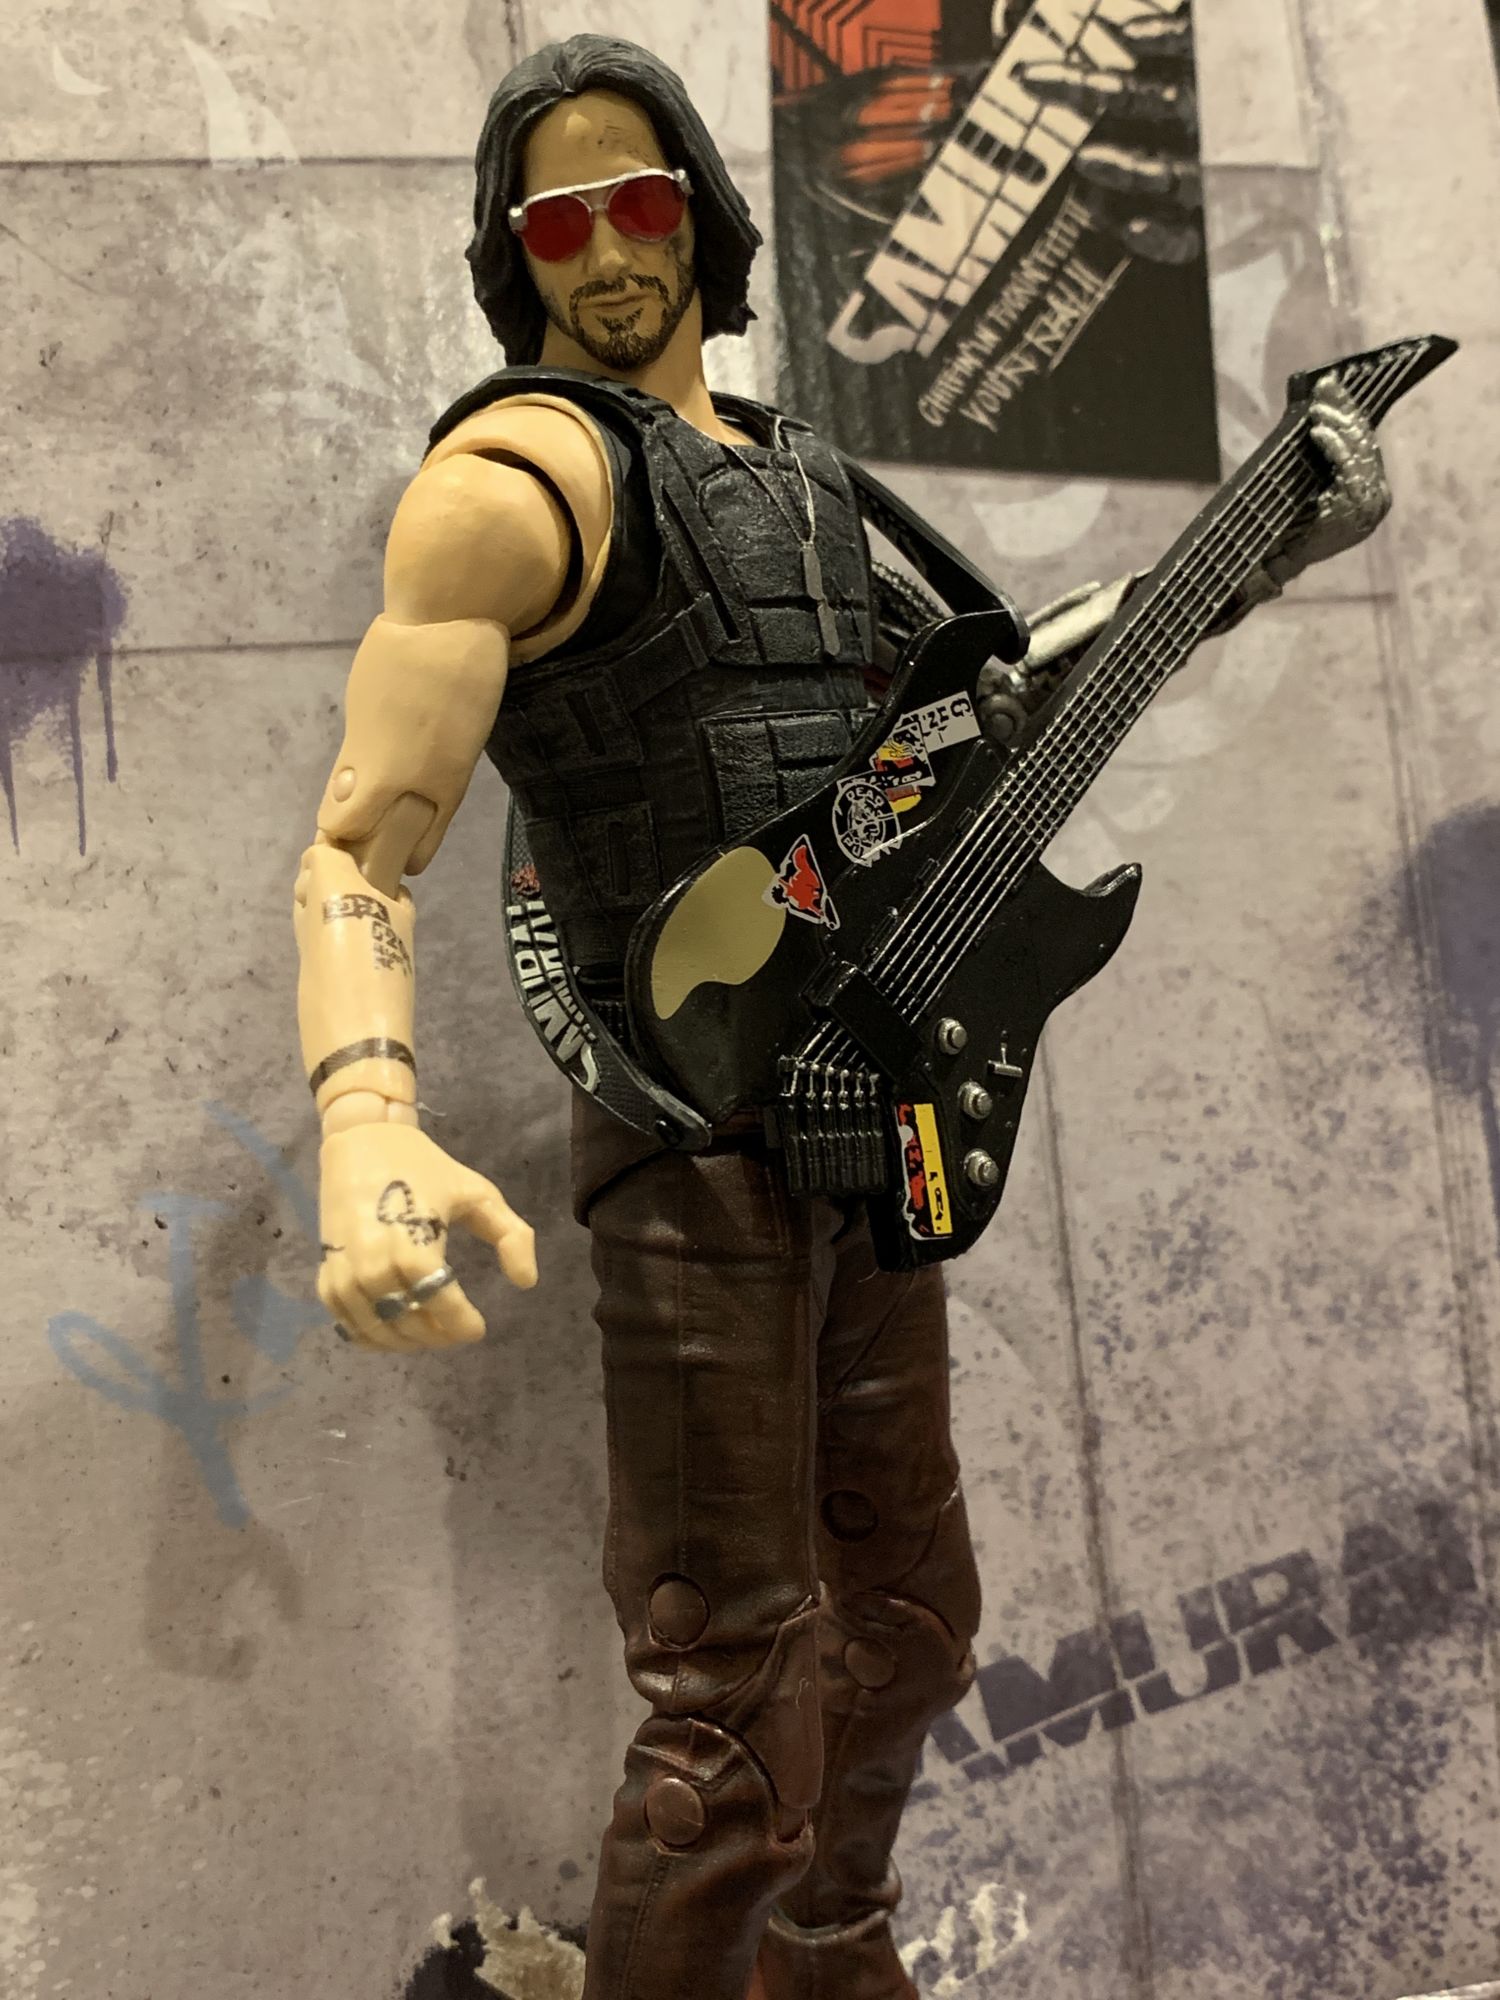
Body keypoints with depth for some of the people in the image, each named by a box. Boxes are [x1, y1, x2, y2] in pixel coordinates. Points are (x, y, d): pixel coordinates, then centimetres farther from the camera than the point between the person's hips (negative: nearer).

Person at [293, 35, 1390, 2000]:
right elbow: (361, 846, -18)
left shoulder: (796, 471, 17)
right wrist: (368, 1130, -37)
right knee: (744, 1715, -4)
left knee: (908, 1620, 22)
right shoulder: (522, 473, -9)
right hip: (695, 1150, -8)